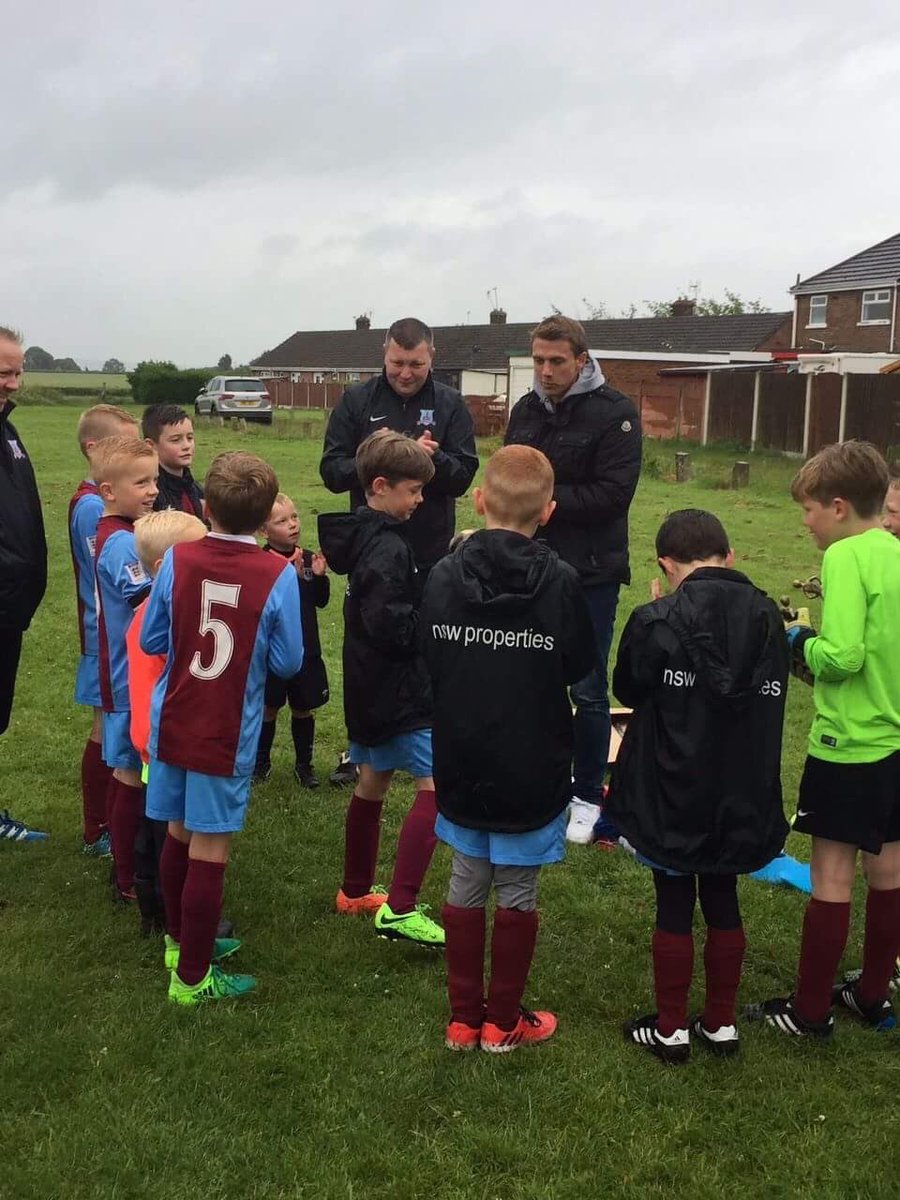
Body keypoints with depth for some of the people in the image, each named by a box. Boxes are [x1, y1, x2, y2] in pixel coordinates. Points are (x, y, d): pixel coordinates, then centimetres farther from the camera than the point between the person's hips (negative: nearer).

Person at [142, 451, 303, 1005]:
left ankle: (181, 940, 38)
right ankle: (192, 977, 15)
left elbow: (152, 640, 3)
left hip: (173, 725, 4)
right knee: (210, 852, 5)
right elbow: (288, 663, -7)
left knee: (180, 836, 19)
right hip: (228, 735, -4)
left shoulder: (177, 559, -7)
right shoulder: (278, 575, -15)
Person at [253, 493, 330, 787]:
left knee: (303, 708, 13)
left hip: (306, 649, 4)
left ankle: (304, 763, 27)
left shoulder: (308, 558, 2)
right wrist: (293, 577, -32)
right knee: (269, 708, 10)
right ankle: (261, 760, 29)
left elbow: (321, 600, 7)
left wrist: (320, 575, -10)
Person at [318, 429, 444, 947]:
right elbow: (389, 625, -28)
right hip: (398, 689, -10)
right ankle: (400, 908, -9)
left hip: (370, 684, 10)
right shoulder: (388, 548, -21)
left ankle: (356, 890, 32)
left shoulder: (362, 535, 8)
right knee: (436, 785, -8)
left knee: (374, 781, 19)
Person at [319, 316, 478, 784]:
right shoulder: (357, 400, 1)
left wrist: (433, 458, -24)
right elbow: (331, 470, -4)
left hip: (431, 553, 0)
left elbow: (464, 475, -4)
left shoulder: (450, 404, 1)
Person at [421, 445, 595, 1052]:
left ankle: (464, 1017, 25)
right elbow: (580, 666, -2)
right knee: (518, 892, 11)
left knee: (467, 884, 15)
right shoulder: (559, 581, -16)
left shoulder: (445, 574, -8)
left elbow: (429, 661, 2)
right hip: (532, 768, -3)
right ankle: (503, 1021, 23)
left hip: (461, 762, 3)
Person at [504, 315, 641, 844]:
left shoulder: (615, 413, -10)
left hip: (590, 572, -5)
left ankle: (588, 797, 19)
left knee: (588, 690, 4)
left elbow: (613, 493, -19)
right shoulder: (526, 410, 9)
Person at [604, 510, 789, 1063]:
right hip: (742, 797, 4)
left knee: (674, 907, 10)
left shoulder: (657, 622, -19)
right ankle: (721, 1022, 30)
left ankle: (670, 1029, 22)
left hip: (672, 795, -4)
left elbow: (627, 689, -3)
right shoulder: (768, 618, -4)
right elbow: (770, 698, 9)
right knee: (723, 902, 18)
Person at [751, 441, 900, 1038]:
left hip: (847, 747, -8)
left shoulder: (847, 557, -17)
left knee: (832, 876, 2)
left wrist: (800, 642, -7)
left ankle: (810, 1010, 13)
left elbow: (842, 656, -26)